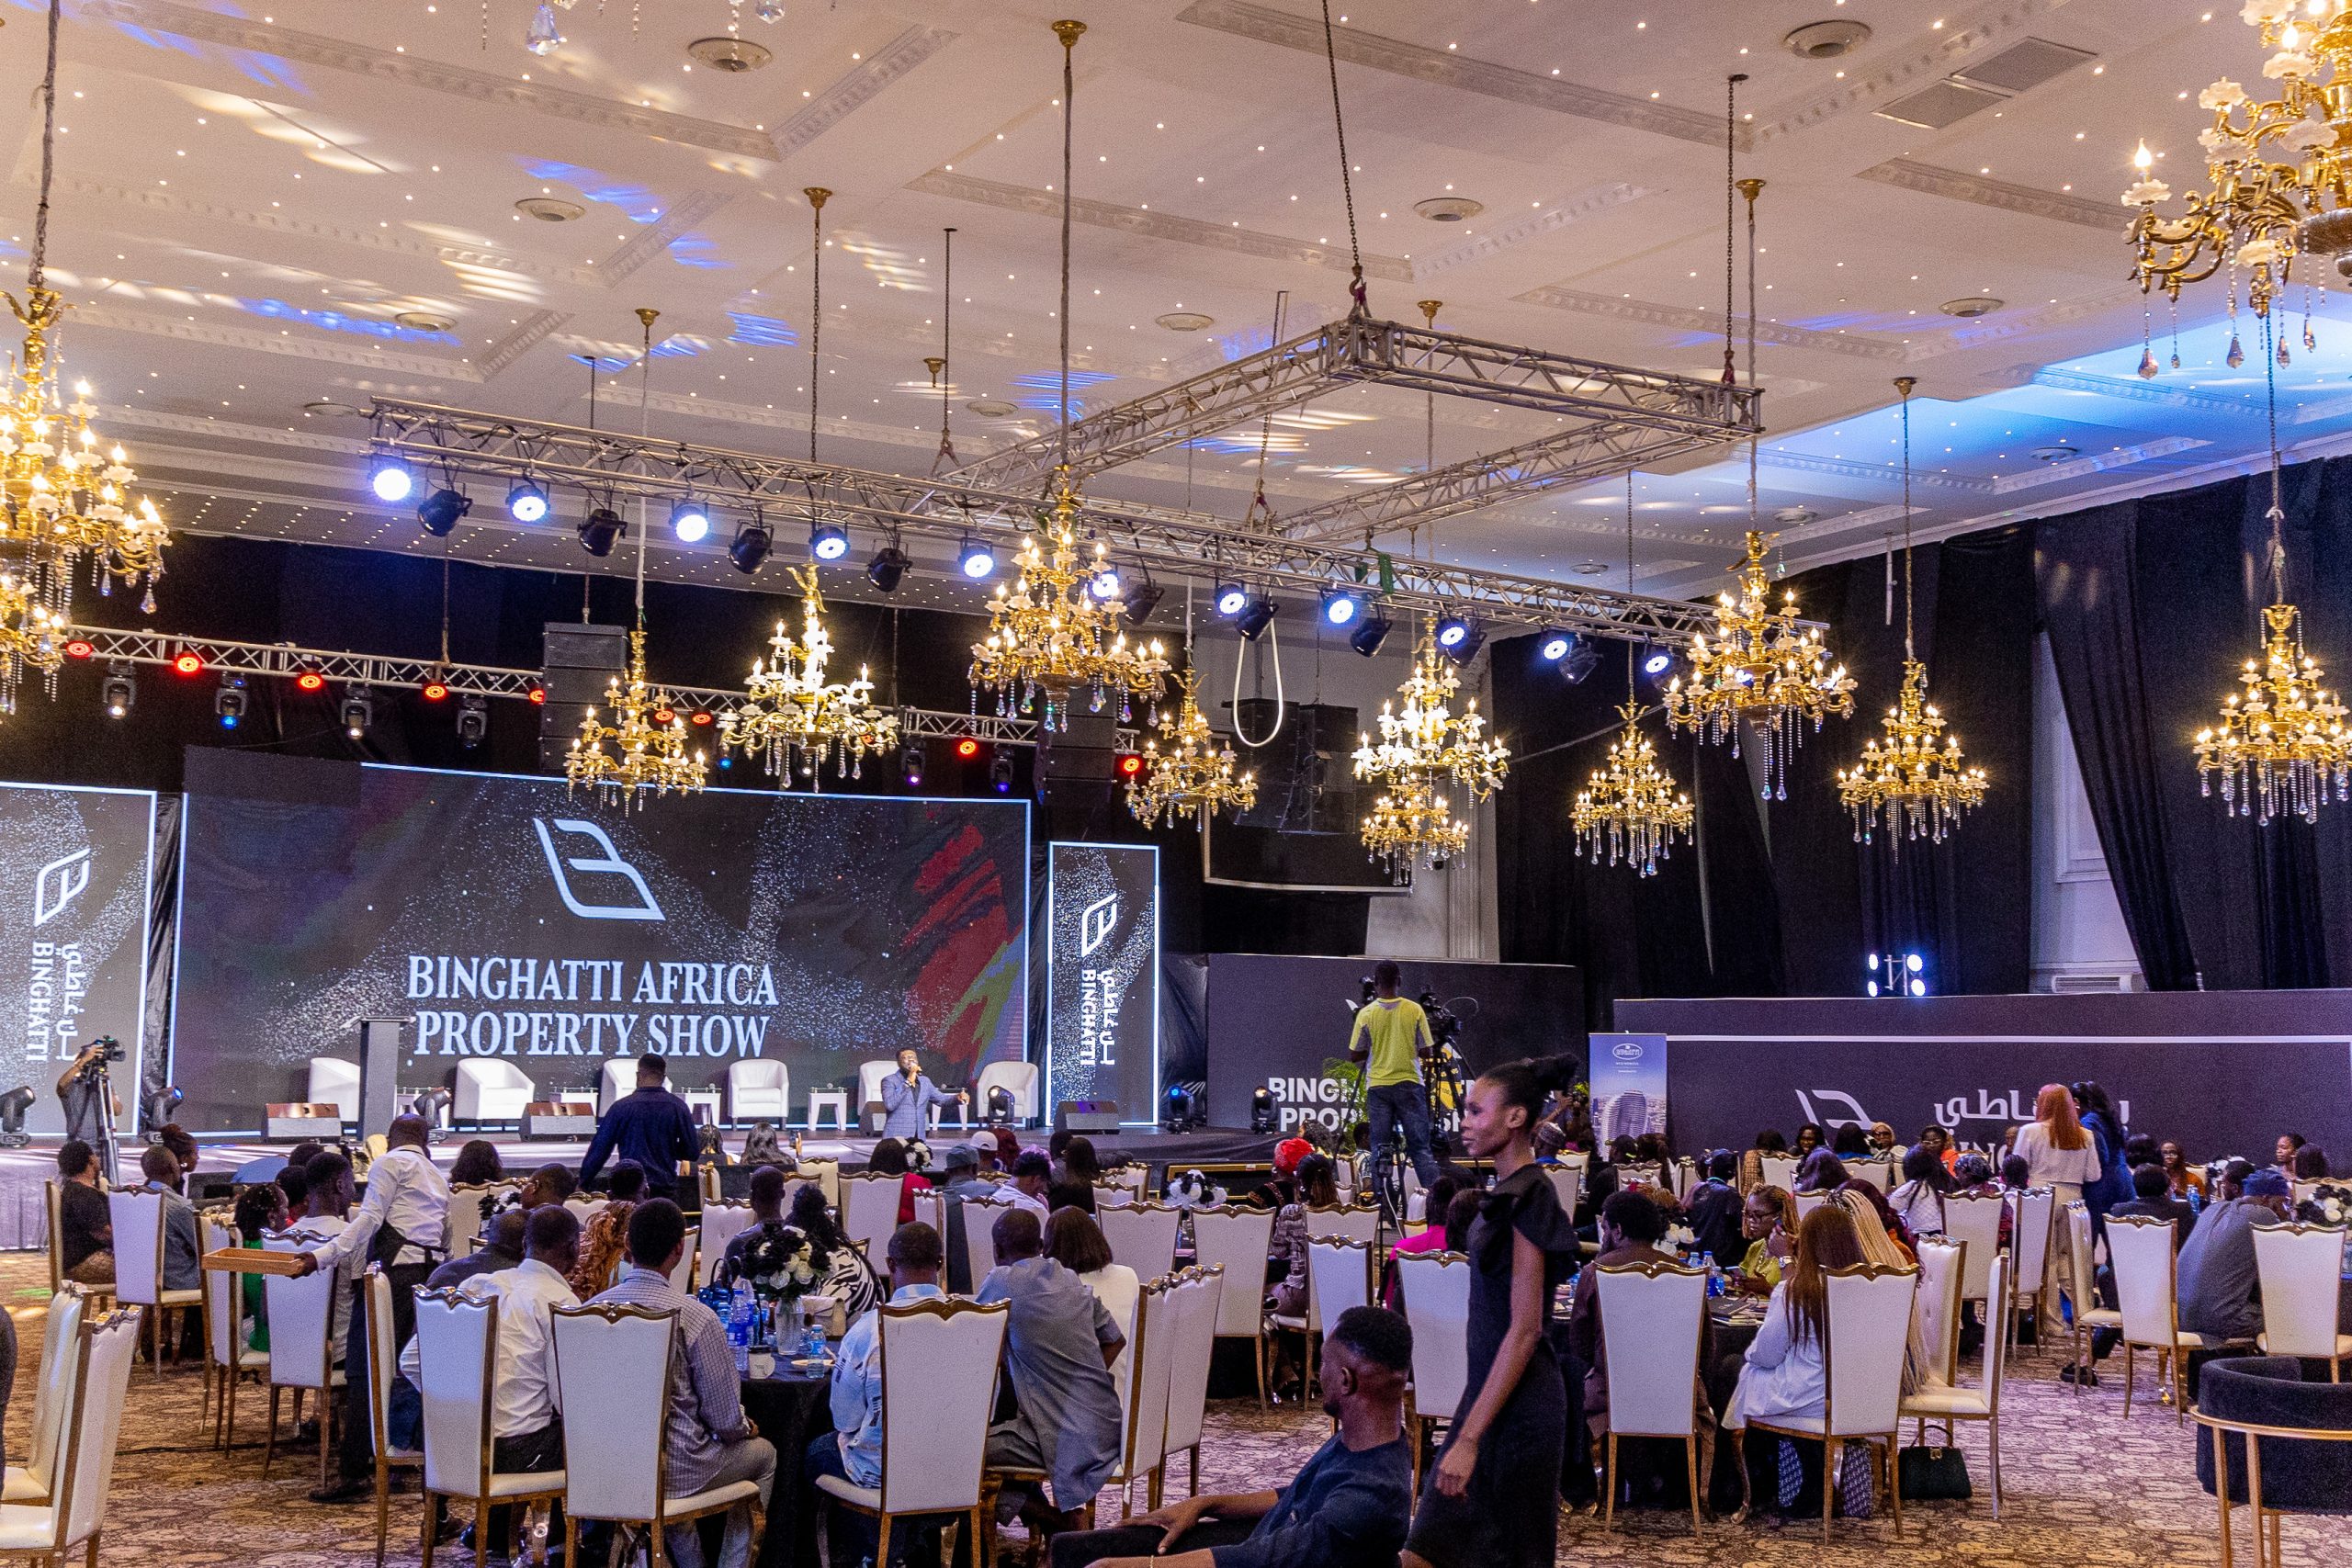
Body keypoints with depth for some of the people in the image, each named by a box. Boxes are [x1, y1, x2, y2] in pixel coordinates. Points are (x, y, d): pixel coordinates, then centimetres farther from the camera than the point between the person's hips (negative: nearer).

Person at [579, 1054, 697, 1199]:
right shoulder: (678, 1107, -1)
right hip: (666, 1190, 1)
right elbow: (692, 1152, 2)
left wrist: (582, 1183, 10)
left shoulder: (622, 1106, -3)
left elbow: (600, 1148, 1)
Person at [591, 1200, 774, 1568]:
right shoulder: (695, 1317, -20)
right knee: (763, 1452, 22)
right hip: (673, 1473, -5)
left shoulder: (594, 1308, -6)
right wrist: (745, 1427, 12)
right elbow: (726, 1421, -13)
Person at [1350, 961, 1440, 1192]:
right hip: (1409, 1084, 0)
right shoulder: (1415, 1010, -4)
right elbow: (1427, 1052, -2)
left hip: (1378, 1086, 0)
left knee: (1380, 1147, 4)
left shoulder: (1366, 1013, -4)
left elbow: (1354, 1055, 1)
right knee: (1420, 1146, 1)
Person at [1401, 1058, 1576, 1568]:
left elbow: (1524, 1329, -21)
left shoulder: (1528, 1197, -17)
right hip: (1490, 1390, 9)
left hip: (1517, 1405, -9)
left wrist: (1469, 1436, -23)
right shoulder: (1510, 1191, 11)